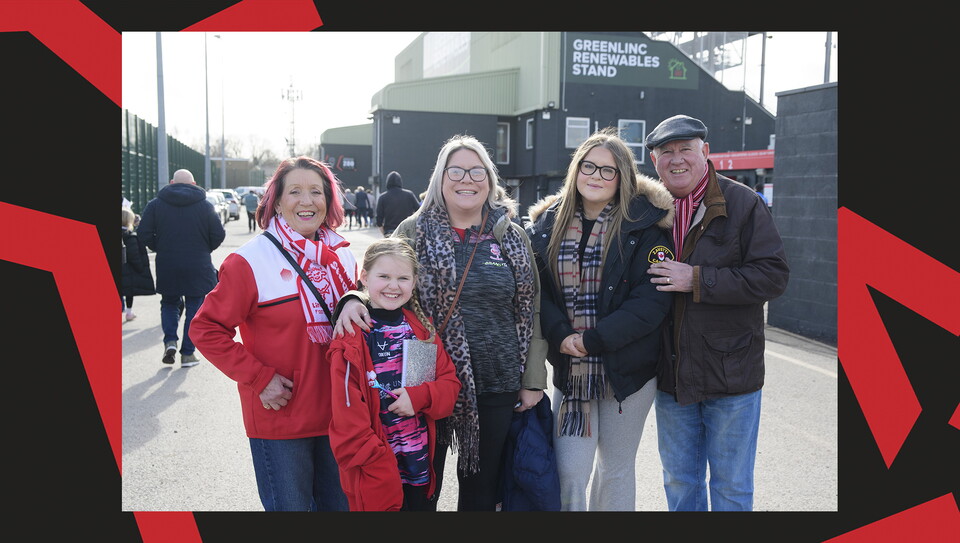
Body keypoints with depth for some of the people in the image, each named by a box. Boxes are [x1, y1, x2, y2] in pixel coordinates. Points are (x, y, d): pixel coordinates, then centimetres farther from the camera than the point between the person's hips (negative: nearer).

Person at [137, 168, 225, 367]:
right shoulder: (205, 205, -2)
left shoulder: (156, 204, 0)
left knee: (169, 303, 21)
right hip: (198, 267, -1)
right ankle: (188, 353, 9)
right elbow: (219, 234, -4)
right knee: (194, 308, 8)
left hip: (167, 267, 1)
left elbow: (144, 233, -4)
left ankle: (170, 341, 2)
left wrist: (161, 249, 10)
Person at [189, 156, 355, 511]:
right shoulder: (250, 261, -12)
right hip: (280, 419, -5)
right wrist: (258, 377, -16)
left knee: (340, 503, 18)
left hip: (337, 413, 5)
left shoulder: (342, 256, 5)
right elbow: (206, 330, -10)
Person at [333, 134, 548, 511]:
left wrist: (533, 381, 3)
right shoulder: (414, 232, -1)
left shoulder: (512, 236, 3)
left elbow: (532, 311, 6)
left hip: (497, 386, 2)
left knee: (482, 490, 19)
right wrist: (352, 299, -23)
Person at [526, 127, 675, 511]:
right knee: (569, 471, 2)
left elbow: (652, 299, -14)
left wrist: (595, 340, -17)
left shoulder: (645, 225, -6)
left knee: (616, 470, 13)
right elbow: (537, 289, 1)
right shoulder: (549, 223, 5)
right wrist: (560, 335, -15)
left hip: (627, 368, -2)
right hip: (570, 369, 2)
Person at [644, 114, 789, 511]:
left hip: (730, 374, -4)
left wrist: (697, 280, -22)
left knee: (731, 489, 11)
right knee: (679, 483, 18)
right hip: (671, 376, 4)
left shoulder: (742, 203, -8)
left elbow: (773, 275, -16)